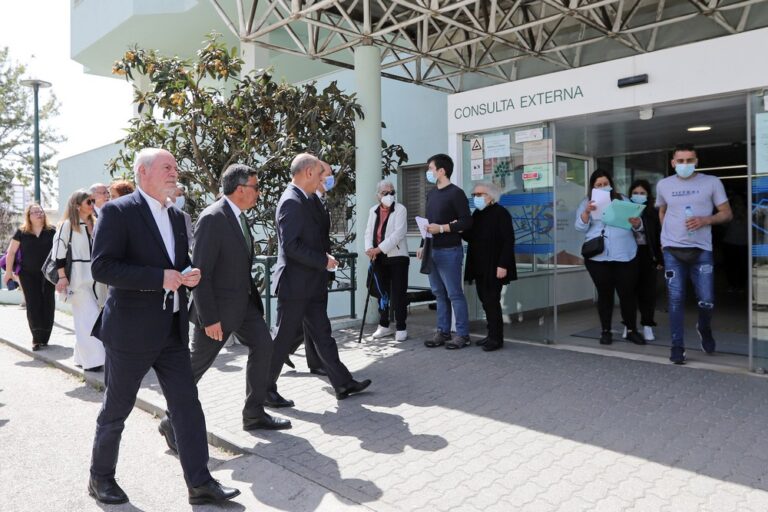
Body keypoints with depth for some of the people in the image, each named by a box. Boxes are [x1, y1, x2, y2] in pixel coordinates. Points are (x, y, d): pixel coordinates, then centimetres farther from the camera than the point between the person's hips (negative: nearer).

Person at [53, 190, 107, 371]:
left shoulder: (95, 224, 13)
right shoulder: (67, 225, -6)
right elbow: (58, 250, -8)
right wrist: (62, 276, -13)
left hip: (96, 276, 6)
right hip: (79, 277, -6)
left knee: (92, 317, 10)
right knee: (89, 318, -9)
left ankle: (83, 356, 21)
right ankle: (92, 359, -4)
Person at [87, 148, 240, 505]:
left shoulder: (176, 217, 13)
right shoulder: (118, 211, -9)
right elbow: (101, 267, -18)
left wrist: (189, 276, -2)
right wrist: (160, 277, -23)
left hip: (173, 329, 6)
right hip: (132, 329, -6)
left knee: (187, 404, 5)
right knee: (116, 409, 11)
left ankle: (200, 482, 13)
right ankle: (100, 477, 32)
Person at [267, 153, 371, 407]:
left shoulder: (310, 199, 12)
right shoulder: (291, 201, -17)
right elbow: (290, 245, -24)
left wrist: (325, 256, 7)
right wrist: (324, 261, -18)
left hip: (312, 284, 9)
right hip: (295, 284, -9)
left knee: (322, 334, 13)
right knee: (283, 337, 2)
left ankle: (343, 383, 21)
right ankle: (266, 389, 17)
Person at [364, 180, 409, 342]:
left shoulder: (400, 209, -5)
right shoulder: (373, 210, 12)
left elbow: (398, 233, -16)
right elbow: (369, 231, 9)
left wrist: (379, 248, -21)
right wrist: (369, 248, -11)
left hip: (397, 256, -5)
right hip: (379, 258, 5)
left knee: (398, 294, -3)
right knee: (382, 292, 12)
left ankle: (401, 328, 5)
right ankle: (384, 325, 24)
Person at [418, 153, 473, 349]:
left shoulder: (455, 193, -8)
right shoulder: (431, 194, 15)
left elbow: (467, 222, -13)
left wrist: (442, 228, -18)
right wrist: (423, 246, 16)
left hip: (449, 251, -8)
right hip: (432, 251, 8)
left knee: (454, 294, -3)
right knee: (439, 293, 11)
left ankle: (462, 335, 6)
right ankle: (443, 332, 19)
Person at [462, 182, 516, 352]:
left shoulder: (500, 213, -9)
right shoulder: (477, 214, 14)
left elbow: (508, 240, -14)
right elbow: (470, 237, 13)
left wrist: (503, 265, -20)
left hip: (494, 267, -7)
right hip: (480, 267, 7)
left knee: (492, 301, -5)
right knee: (485, 301, 10)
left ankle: (496, 338, 3)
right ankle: (492, 334, 19)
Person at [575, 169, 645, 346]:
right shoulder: (587, 203, 9)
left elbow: (638, 225, 8)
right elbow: (581, 227, -3)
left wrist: (636, 222, -16)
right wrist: (587, 212, -20)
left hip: (624, 255, 1)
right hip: (597, 257, -1)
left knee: (627, 293, 2)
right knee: (604, 293, 4)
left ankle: (631, 330, 14)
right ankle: (605, 331, 13)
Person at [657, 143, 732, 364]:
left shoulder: (712, 182, 1)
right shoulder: (663, 185, 7)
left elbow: (727, 213, 3)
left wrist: (706, 220, -15)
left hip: (701, 250, -1)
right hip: (672, 250, 1)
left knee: (706, 301, 0)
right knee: (676, 299, -2)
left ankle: (704, 329, 33)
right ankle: (677, 346, 7)